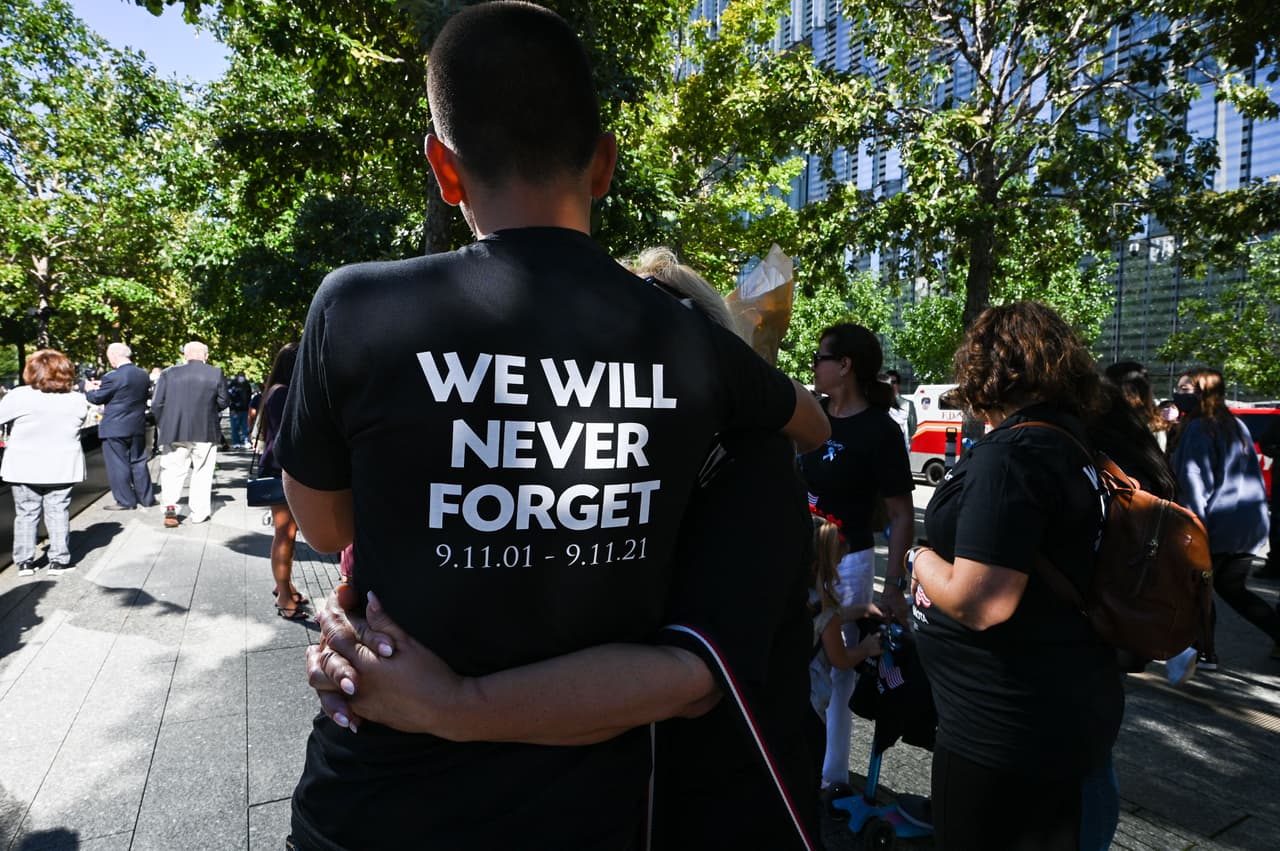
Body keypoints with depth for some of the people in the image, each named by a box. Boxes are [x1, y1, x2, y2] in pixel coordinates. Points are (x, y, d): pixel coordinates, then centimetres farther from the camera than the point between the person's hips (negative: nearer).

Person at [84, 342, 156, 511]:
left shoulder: (113, 377, -18)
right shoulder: (143, 375, 4)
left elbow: (97, 398, -9)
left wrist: (89, 389, 15)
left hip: (115, 429, -7)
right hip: (138, 427, 7)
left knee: (118, 465, 3)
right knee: (138, 462, 14)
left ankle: (125, 501, 6)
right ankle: (146, 498, 18)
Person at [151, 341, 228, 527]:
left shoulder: (168, 373, -2)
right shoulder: (216, 374, -4)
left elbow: (156, 404, 0)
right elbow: (223, 402, 1)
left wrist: (164, 425, 14)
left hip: (174, 432, 0)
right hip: (206, 433, 0)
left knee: (173, 470, 10)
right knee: (202, 473, 9)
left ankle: (170, 506, -8)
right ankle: (198, 513, 13)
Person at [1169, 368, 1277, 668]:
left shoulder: (1198, 429, -13)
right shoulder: (1237, 426, 14)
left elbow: (1195, 481, -18)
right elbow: (1252, 476, 21)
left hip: (1218, 525, -8)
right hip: (1252, 525, 8)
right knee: (1232, 589, 19)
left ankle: (1205, 653, 9)